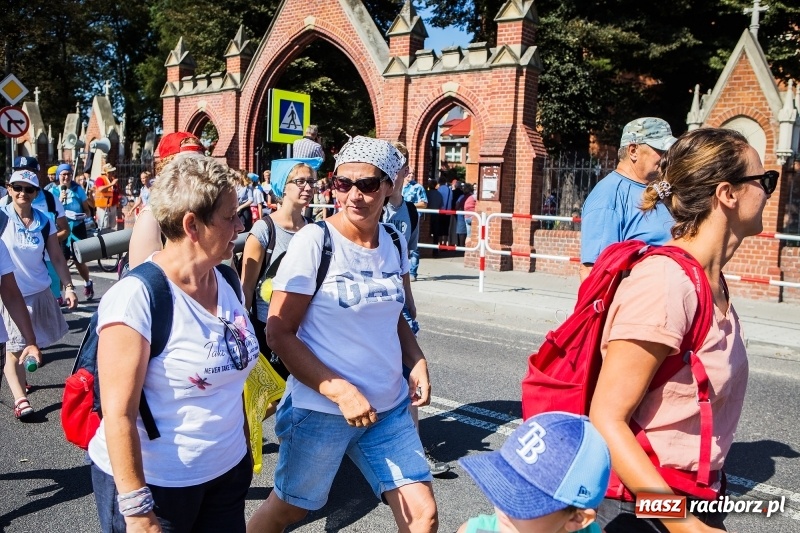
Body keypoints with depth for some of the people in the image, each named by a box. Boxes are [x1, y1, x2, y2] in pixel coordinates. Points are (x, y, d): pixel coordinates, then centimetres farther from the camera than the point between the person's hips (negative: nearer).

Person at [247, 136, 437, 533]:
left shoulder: (394, 242, 2)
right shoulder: (313, 240, -14)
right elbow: (278, 333, -14)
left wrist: (417, 361, -1)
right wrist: (341, 392, -20)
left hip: (389, 409, 5)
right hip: (320, 409, -4)